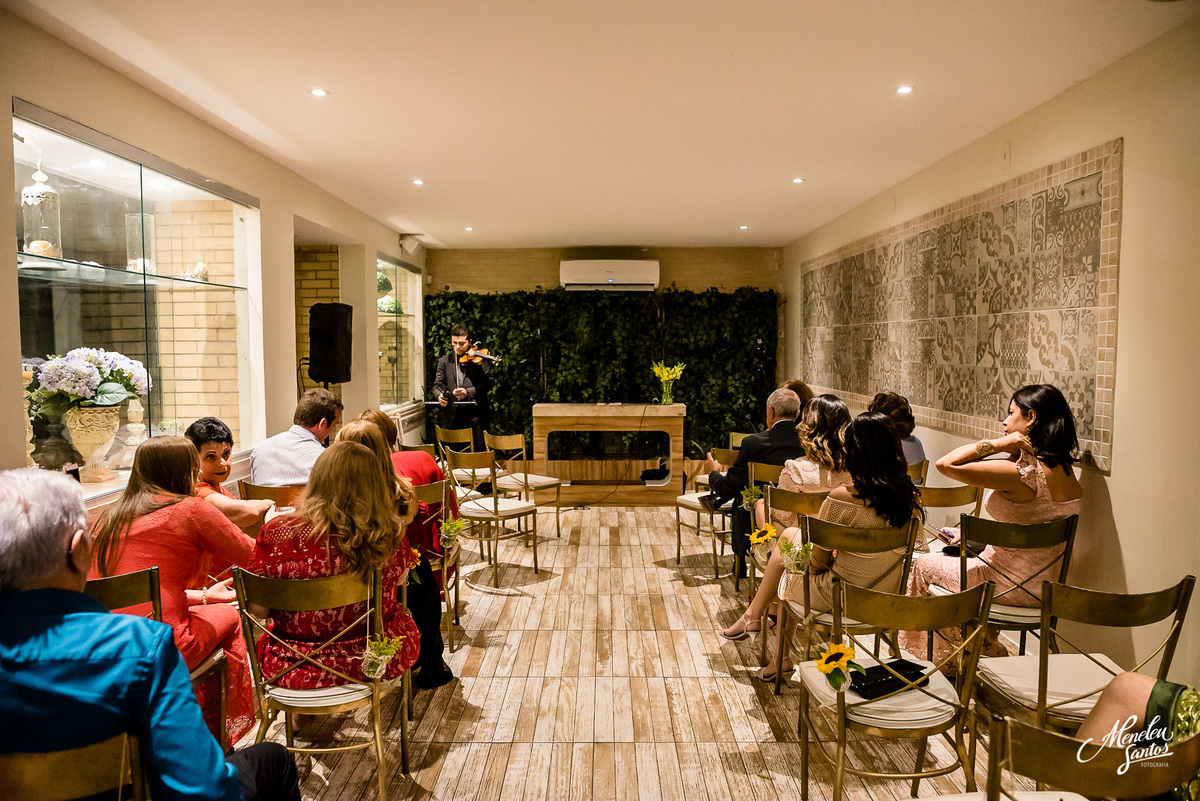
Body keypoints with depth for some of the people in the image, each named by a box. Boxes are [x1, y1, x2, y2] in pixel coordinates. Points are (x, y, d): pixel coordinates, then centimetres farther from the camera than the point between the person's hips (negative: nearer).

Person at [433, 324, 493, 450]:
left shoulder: (479, 359, 2)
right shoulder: (444, 361, 12)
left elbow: (488, 383, -6)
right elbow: (438, 384, 7)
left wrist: (468, 392, -21)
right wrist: (440, 396, -16)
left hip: (475, 417, -2)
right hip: (452, 418, 3)